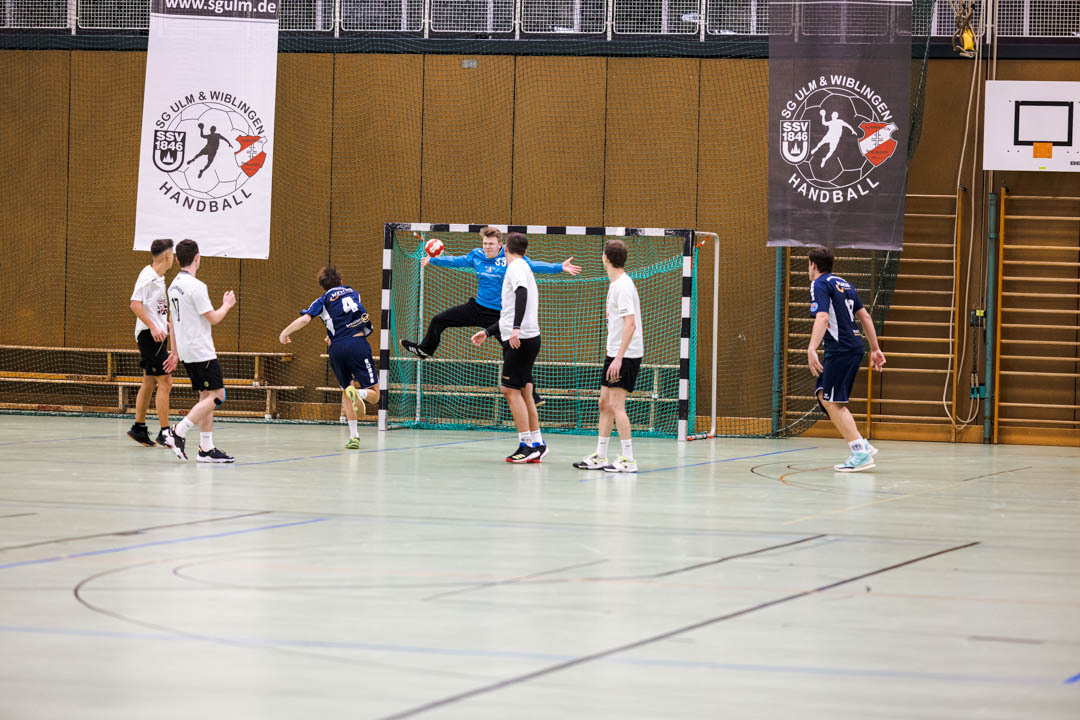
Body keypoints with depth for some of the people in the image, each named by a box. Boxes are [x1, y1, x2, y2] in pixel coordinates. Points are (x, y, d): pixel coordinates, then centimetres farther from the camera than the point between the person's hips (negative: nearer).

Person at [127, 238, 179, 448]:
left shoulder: (159, 277, 14)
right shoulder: (148, 275, -15)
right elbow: (135, 304, -22)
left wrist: (165, 323, 24)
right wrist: (153, 327, -26)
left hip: (157, 335, 10)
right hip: (149, 336, -10)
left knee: (149, 383, 14)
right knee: (165, 382, -11)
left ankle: (138, 428, 22)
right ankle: (164, 432, -10)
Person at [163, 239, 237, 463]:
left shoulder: (174, 285, 11)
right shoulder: (196, 286, -17)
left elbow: (173, 320, 19)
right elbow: (213, 318, -14)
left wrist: (176, 351, 25)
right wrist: (227, 305, 5)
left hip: (186, 351, 9)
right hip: (201, 350, -9)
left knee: (206, 396, 10)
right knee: (216, 395, -8)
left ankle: (207, 448, 6)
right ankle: (178, 434, -16)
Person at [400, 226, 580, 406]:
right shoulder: (476, 255, -1)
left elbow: (535, 266, -23)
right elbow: (456, 261, 17)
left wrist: (560, 267, -36)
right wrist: (433, 260, 27)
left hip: (499, 315, -6)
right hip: (477, 308, 6)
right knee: (438, 321, 13)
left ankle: (533, 396, -3)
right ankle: (425, 349, 44)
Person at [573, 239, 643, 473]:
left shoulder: (623, 287, -17)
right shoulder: (616, 285, 14)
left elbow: (630, 324, -23)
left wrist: (619, 358, -26)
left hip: (626, 355, -10)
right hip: (614, 353, 10)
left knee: (616, 405, -11)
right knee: (605, 403, 12)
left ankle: (628, 459, -8)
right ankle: (600, 457, 17)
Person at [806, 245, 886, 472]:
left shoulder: (820, 285, -7)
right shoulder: (843, 284, 19)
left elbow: (822, 318, -23)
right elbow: (865, 317, 21)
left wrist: (811, 349, -33)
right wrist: (875, 349, 25)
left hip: (840, 350, -9)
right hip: (854, 347, 9)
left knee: (833, 403, -6)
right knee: (824, 395, 16)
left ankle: (861, 454, -12)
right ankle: (862, 446, 12)